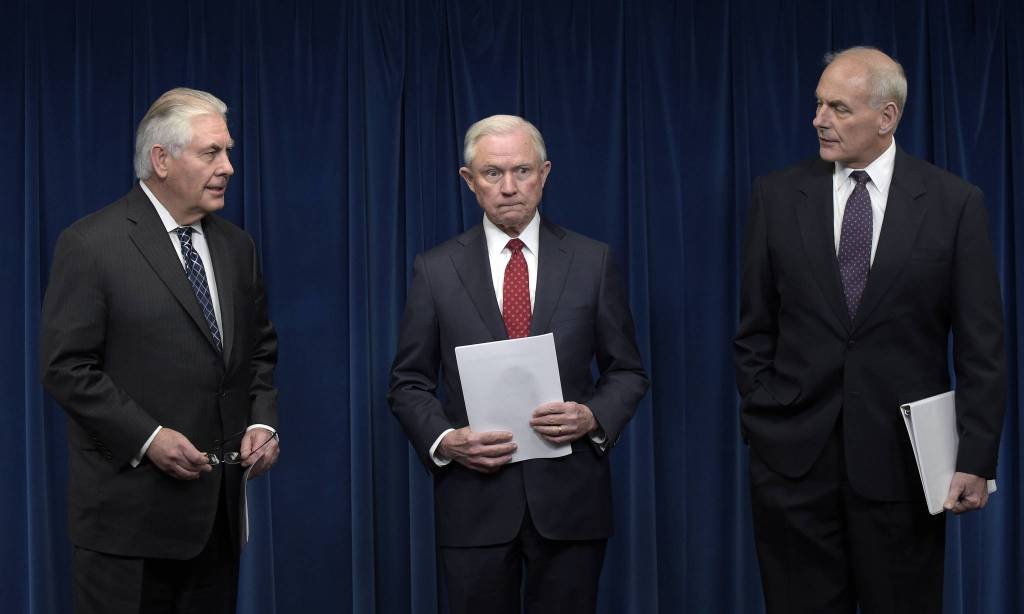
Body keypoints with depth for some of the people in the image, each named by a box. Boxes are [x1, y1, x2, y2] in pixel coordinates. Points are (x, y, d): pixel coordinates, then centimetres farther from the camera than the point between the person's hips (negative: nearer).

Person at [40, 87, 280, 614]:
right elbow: (65, 367, -11)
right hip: (130, 509, -6)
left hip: (218, 508, 6)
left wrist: (262, 421, 1)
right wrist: (147, 438, -18)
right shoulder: (90, 244, -8)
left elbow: (261, 349, 19)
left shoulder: (236, 246, 11)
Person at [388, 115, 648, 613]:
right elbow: (408, 384, 6)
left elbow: (627, 371, 8)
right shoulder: (435, 270, 3)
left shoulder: (592, 262, 3)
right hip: (474, 499, 0)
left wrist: (594, 417, -12)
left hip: (570, 497, 0)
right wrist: (444, 440, -12)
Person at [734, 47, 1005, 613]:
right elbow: (754, 330, 8)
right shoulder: (777, 196, 3)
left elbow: (980, 346, -2)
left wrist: (976, 459, -7)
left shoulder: (954, 203, -2)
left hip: (902, 459, -1)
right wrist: (763, 424, 2)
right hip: (793, 459, 1)